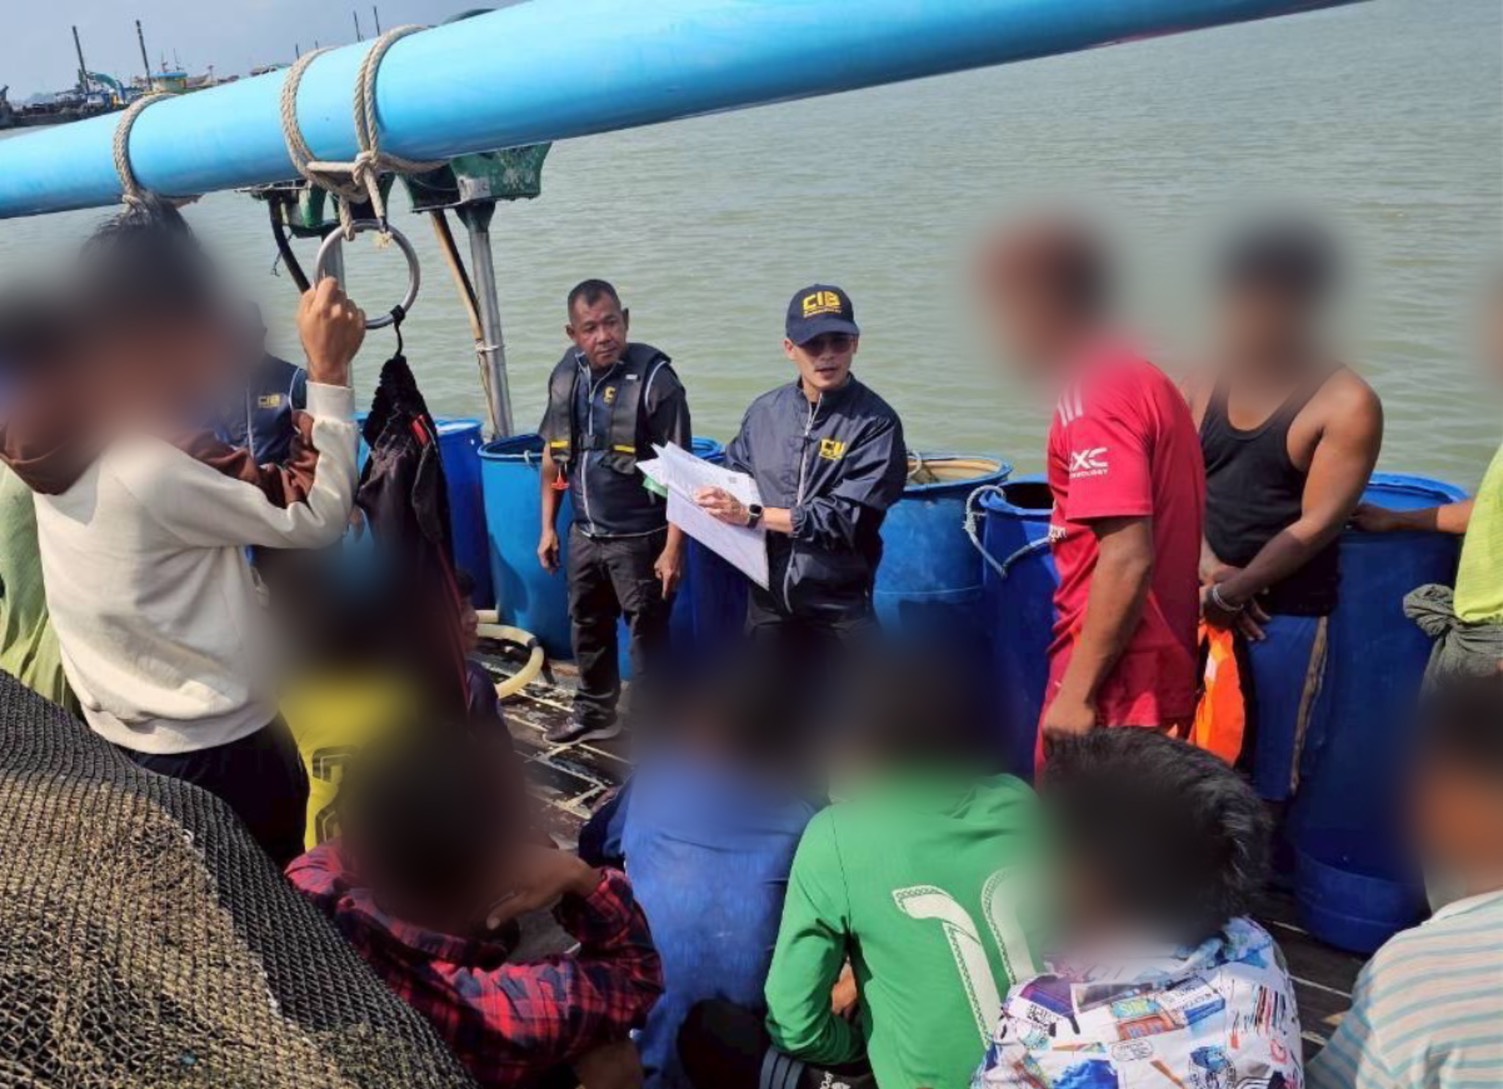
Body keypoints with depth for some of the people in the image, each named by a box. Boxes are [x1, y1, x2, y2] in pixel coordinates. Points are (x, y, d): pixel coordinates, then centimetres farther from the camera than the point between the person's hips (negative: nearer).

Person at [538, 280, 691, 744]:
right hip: (584, 534, 7)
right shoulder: (565, 375, 2)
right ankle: (595, 712, 41)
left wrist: (674, 547, -19)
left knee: (648, 636, 4)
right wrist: (548, 527, 12)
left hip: (640, 538, -6)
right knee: (587, 628, 21)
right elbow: (553, 456, 13)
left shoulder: (654, 378, -16)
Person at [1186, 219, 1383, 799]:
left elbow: (1315, 526, -13)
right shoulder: (1207, 381, 5)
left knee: (1262, 781, 5)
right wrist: (1208, 570, -13)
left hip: (1284, 615, -4)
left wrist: (1232, 593, -14)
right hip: (1196, 602, 5)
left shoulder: (1348, 404, -10)